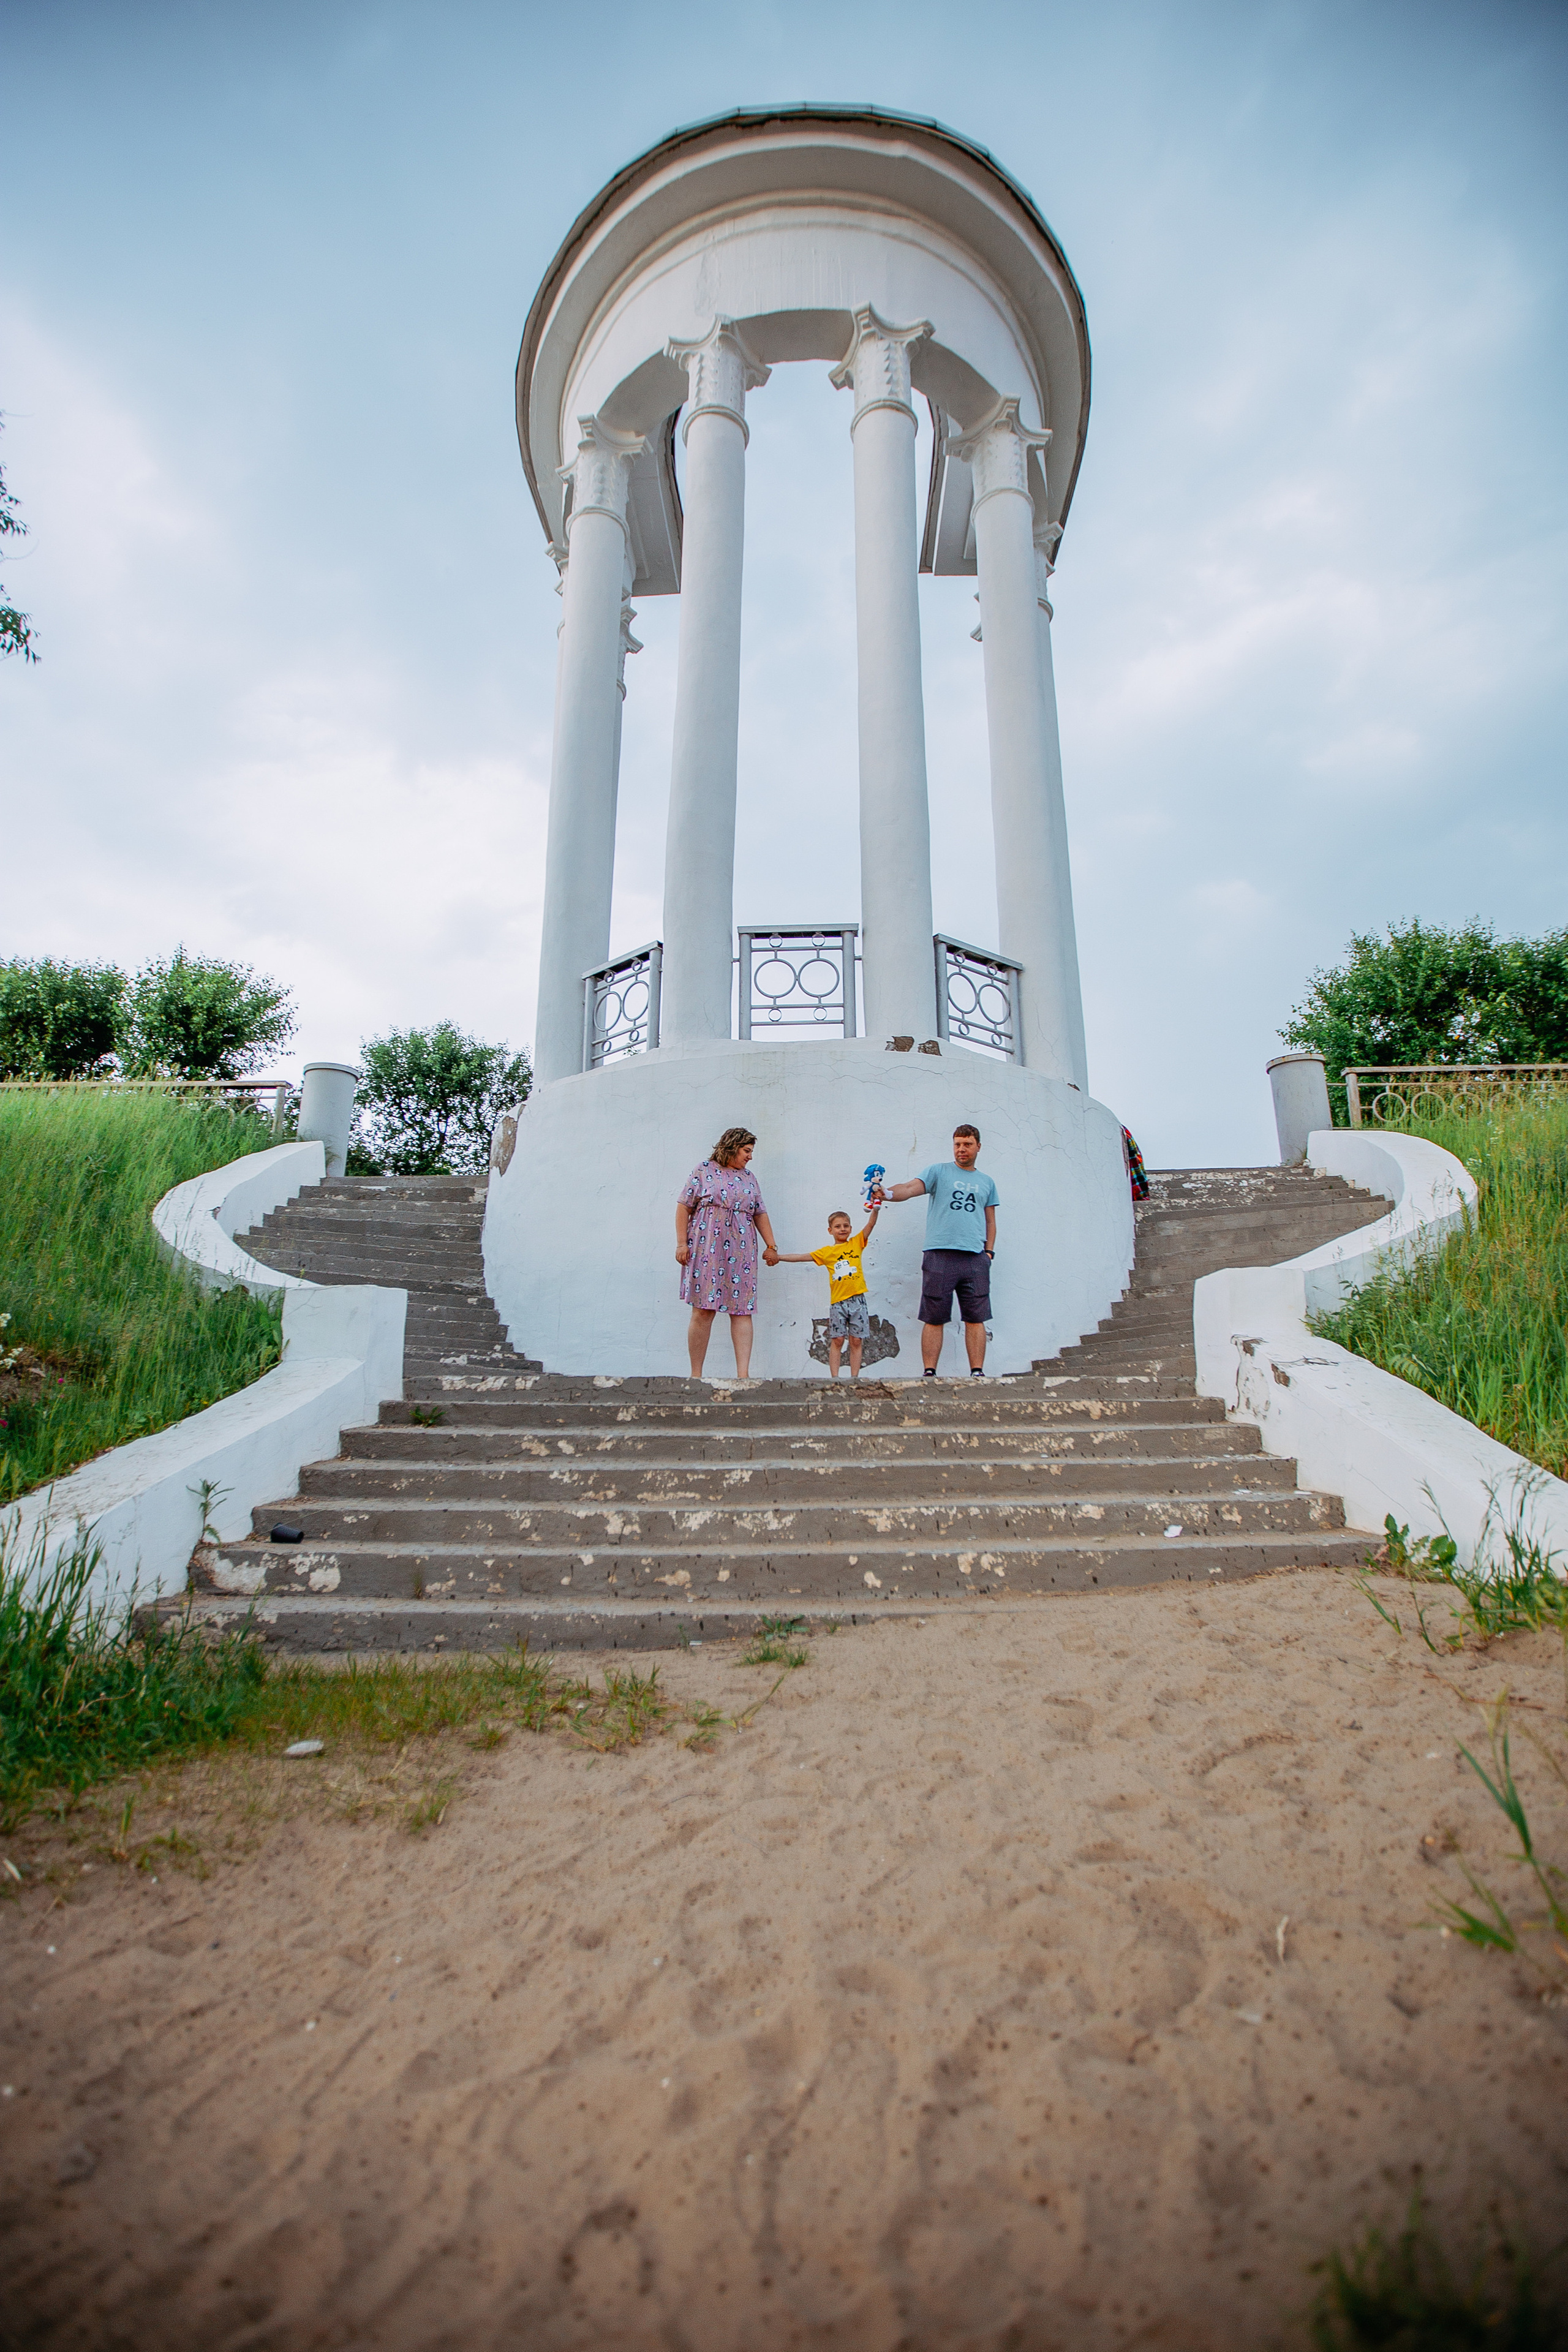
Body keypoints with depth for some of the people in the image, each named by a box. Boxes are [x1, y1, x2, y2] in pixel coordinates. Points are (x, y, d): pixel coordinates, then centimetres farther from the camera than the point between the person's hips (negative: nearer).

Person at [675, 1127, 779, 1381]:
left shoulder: (749, 1178, 18)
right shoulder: (704, 1171, 4)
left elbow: (760, 1214, 19)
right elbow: (684, 1207, 1)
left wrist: (771, 1247, 13)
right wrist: (681, 1244, -6)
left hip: (741, 1253, 4)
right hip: (706, 1250, -4)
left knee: (742, 1311, -4)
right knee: (703, 1311, -5)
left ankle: (743, 1374, -7)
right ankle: (696, 1375, 2)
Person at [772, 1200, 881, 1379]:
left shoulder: (856, 1243, 8)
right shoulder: (826, 1252, 7)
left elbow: (870, 1225, 0)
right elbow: (802, 1257, 4)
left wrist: (875, 1208, -14)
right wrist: (779, 1257, -2)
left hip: (857, 1300, 0)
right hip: (838, 1301, 0)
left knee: (856, 1341, 3)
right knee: (837, 1340, 0)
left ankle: (854, 1378, 8)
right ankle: (834, 1377, 3)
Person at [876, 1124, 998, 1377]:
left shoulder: (986, 1182, 20)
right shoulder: (938, 1171, 9)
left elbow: (991, 1222, 23)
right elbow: (911, 1188, -7)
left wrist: (989, 1252, 9)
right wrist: (888, 1193, -28)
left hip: (976, 1258, 3)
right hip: (939, 1254, -3)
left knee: (975, 1318, 1)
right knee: (934, 1318, -2)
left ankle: (977, 1373, 7)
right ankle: (929, 1374, 1)